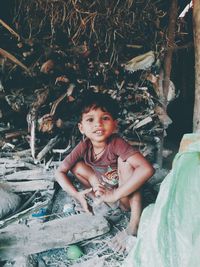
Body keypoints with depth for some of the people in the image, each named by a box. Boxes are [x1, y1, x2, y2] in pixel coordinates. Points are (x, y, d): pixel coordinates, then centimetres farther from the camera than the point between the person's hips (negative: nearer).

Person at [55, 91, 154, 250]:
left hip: (126, 195, -4)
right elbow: (60, 171, -6)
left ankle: (136, 218, -29)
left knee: (125, 160, -31)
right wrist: (77, 194, -21)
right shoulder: (84, 147, -16)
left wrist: (115, 194, -40)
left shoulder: (116, 143, -31)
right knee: (76, 166, -10)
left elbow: (147, 169, -44)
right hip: (104, 189, 5)